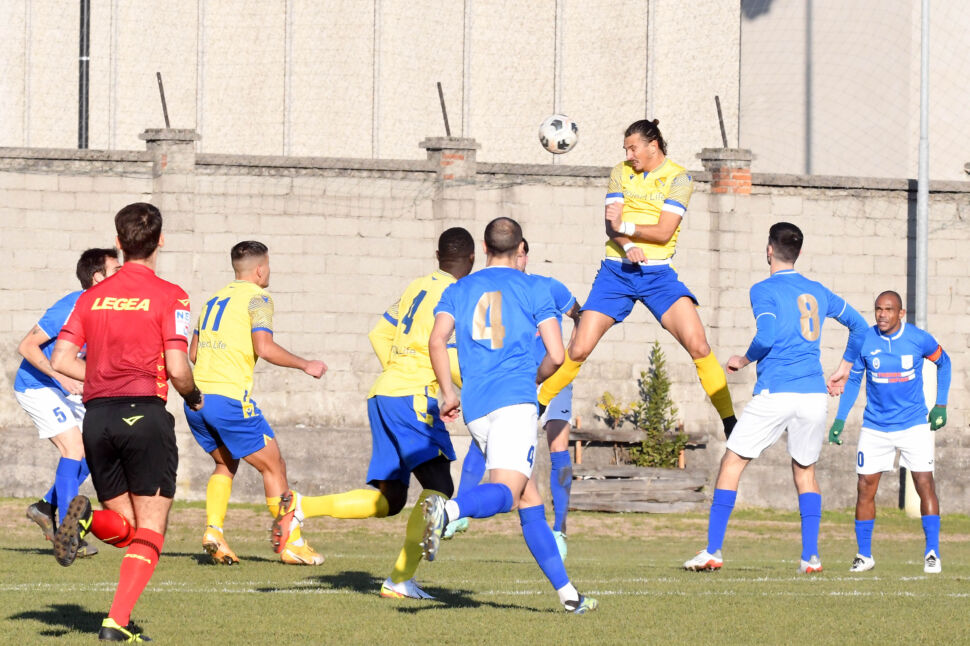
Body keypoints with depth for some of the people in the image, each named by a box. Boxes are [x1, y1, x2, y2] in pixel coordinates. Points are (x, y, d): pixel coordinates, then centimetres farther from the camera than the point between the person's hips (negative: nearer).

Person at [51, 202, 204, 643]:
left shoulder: (93, 296, 11)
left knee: (126, 528, 16)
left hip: (97, 416, 4)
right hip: (144, 413, -4)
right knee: (150, 530, 3)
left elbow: (61, 360, 6)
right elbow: (177, 368, -10)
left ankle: (87, 520, -18)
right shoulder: (169, 296, -2)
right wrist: (193, 396, 11)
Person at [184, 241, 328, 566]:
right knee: (274, 466, 5)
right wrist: (306, 365, -4)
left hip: (195, 400, 7)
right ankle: (290, 543, 5)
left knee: (225, 464, 25)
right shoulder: (257, 297, -1)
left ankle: (213, 530, 7)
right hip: (230, 397, -7)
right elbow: (264, 347, -15)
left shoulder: (215, 299, 20)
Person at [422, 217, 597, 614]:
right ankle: (448, 509, -52)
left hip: (475, 409, 5)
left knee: (530, 503, 11)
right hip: (515, 402, -5)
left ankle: (566, 592, 11)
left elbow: (437, 341, -1)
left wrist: (448, 393, 6)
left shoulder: (459, 291, 17)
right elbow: (556, 355, 2)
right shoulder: (534, 289, 8)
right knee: (505, 492, -21)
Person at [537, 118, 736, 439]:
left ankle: (730, 422, -11)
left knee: (698, 345, -18)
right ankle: (536, 408, 15)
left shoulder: (678, 177, -1)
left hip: (657, 274, -2)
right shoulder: (620, 173, 9)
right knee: (578, 350, -2)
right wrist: (627, 247, -22)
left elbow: (664, 232, -10)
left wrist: (626, 227, -21)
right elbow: (611, 224, -2)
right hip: (616, 270, 2)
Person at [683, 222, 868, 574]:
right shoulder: (817, 291, 15)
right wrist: (844, 367, 34)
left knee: (732, 463, 4)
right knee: (805, 471, 18)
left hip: (774, 393, -5)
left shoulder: (764, 290, -2)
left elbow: (767, 337, -17)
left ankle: (712, 551, 0)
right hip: (813, 393, 5)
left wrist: (743, 360, 1)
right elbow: (858, 325, 26)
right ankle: (810, 555, 8)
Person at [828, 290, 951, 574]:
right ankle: (864, 555, 12)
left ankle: (932, 554, -6)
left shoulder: (919, 339, -10)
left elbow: (943, 363, 10)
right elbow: (853, 379, 8)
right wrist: (840, 419, 3)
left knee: (925, 484, -11)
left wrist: (941, 405, 5)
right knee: (865, 489, 0)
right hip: (875, 427, 2)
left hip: (914, 424, -2)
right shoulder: (865, 340, -6)